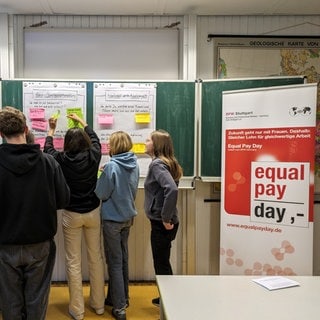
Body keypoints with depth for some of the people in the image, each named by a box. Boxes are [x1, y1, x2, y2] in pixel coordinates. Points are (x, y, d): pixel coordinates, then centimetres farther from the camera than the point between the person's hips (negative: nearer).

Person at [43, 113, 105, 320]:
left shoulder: (62, 159, -11)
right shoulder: (93, 156, -8)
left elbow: (48, 149, 12)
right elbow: (95, 139, 15)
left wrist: (51, 130, 28)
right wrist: (82, 122, 29)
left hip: (71, 215, -2)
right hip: (93, 213, 2)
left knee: (73, 262, 7)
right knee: (96, 258, 12)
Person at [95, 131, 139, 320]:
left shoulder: (112, 166, -21)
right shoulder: (134, 164, -1)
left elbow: (101, 194, -15)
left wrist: (101, 178, 1)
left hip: (113, 218, -6)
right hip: (128, 216, 6)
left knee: (115, 262, 5)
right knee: (123, 258, 20)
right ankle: (122, 297, 35)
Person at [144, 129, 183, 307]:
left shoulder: (157, 164, -17)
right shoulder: (167, 163, 11)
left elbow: (172, 190, -32)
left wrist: (166, 218, -24)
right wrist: (167, 218, 12)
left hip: (161, 224, -9)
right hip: (162, 222, 9)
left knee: (161, 264, 4)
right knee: (163, 262, 21)